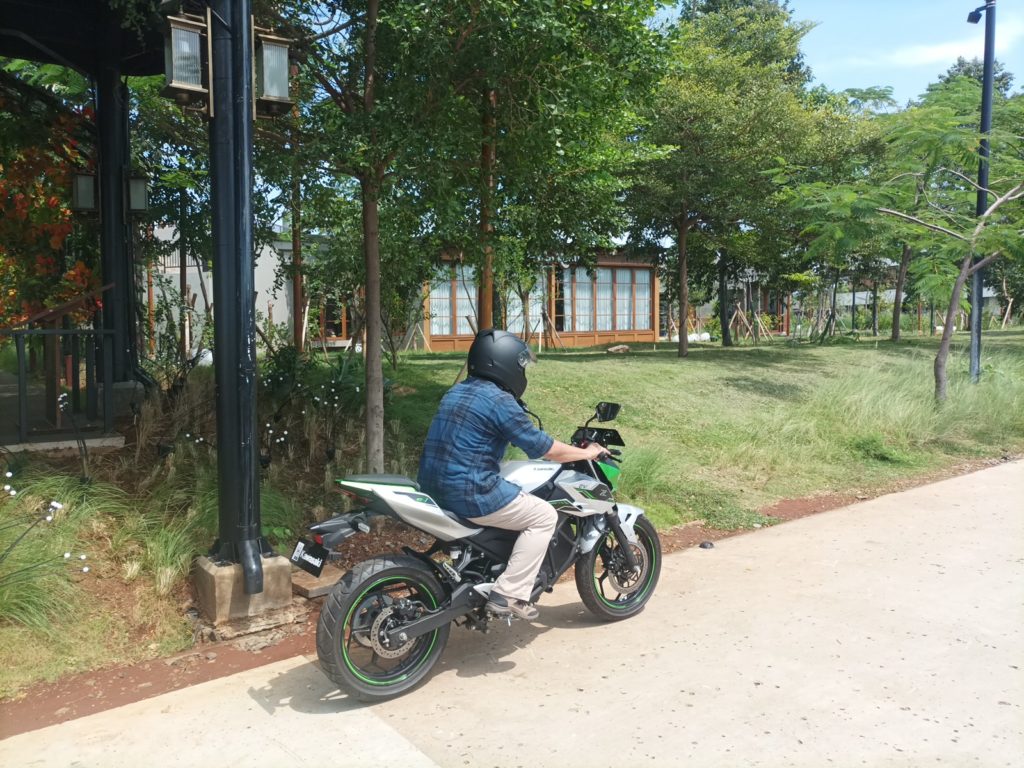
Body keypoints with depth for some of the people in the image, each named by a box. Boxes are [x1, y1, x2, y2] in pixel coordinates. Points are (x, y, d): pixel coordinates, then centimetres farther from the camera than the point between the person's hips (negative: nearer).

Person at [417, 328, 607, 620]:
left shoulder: (456, 393, 14)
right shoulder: (500, 401, -14)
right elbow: (543, 448, -9)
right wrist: (586, 452, 8)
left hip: (435, 487, 10)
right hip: (471, 494, -9)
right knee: (544, 516, 2)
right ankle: (509, 593, -2)